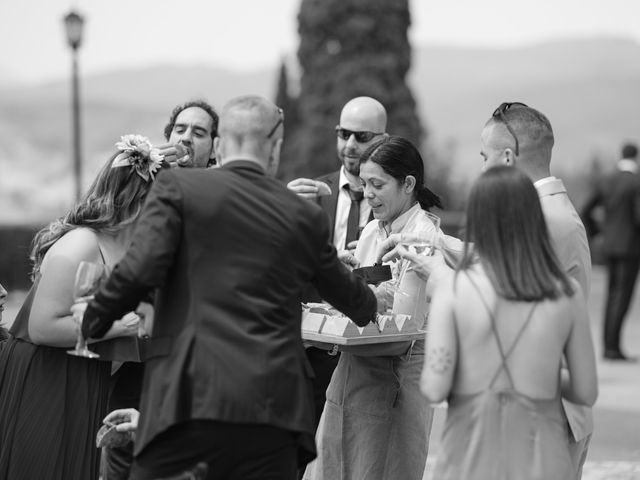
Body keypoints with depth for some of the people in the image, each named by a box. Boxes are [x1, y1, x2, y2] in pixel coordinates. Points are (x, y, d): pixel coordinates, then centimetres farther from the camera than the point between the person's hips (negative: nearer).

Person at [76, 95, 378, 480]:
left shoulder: (178, 187, 2)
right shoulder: (306, 217, 12)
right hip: (274, 402, 3)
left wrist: (95, 318, 9)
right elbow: (346, 294, 27)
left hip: (191, 391, -2)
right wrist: (372, 304, 50)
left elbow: (141, 270, -9)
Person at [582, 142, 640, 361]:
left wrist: (596, 231, 22)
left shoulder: (606, 182, 7)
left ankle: (608, 345, 12)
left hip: (610, 245, 6)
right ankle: (613, 347, -12)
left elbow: (586, 211, 7)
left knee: (613, 295, 13)